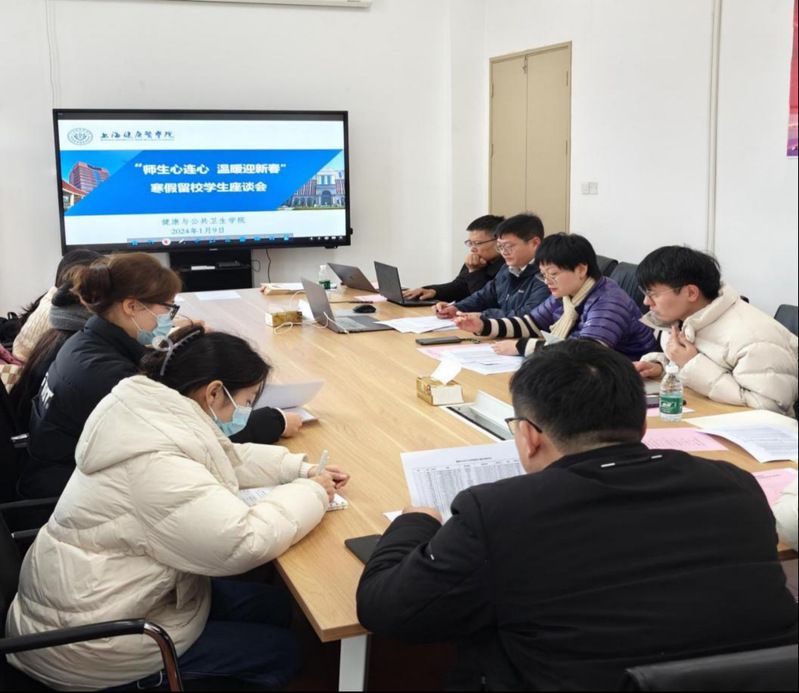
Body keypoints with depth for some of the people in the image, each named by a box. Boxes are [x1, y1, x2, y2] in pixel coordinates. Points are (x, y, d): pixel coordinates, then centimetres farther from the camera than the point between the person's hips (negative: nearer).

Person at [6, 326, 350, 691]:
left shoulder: (158, 417, -1)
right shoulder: (154, 464, -31)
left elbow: (226, 458, 15)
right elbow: (242, 543, -33)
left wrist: (300, 469, 1)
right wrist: (311, 493, -17)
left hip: (107, 599, 9)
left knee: (274, 605, 13)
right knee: (279, 652, 4)